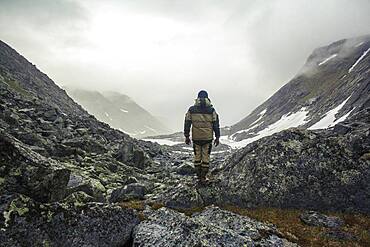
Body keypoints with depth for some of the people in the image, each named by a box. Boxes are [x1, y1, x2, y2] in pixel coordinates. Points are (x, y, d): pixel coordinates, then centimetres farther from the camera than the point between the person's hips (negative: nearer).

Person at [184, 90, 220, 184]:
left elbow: (187, 123, 1)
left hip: (196, 138, 1)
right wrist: (217, 137, 5)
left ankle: (199, 177, 17)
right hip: (208, 138, -1)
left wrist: (187, 136, 9)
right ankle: (203, 177, 12)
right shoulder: (211, 110, -2)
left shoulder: (191, 109, 1)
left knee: (197, 157, 13)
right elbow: (216, 124, -1)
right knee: (206, 157, 8)